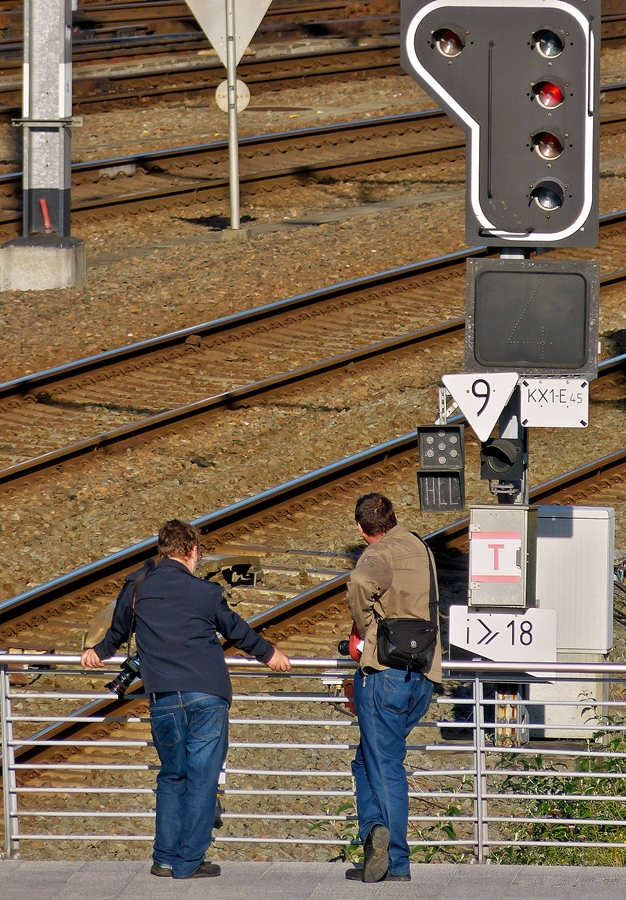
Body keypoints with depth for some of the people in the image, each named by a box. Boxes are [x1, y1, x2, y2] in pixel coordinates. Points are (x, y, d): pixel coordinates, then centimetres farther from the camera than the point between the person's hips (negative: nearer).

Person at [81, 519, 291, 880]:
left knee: (171, 776, 16)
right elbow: (237, 630, 20)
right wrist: (269, 653, 39)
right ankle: (190, 861, 1)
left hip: (164, 698, 2)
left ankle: (166, 859, 14)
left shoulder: (137, 586, 7)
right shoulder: (205, 592, 3)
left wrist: (100, 652, 47)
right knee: (202, 779, 3)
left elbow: (119, 629, 25)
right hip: (207, 695, -2)